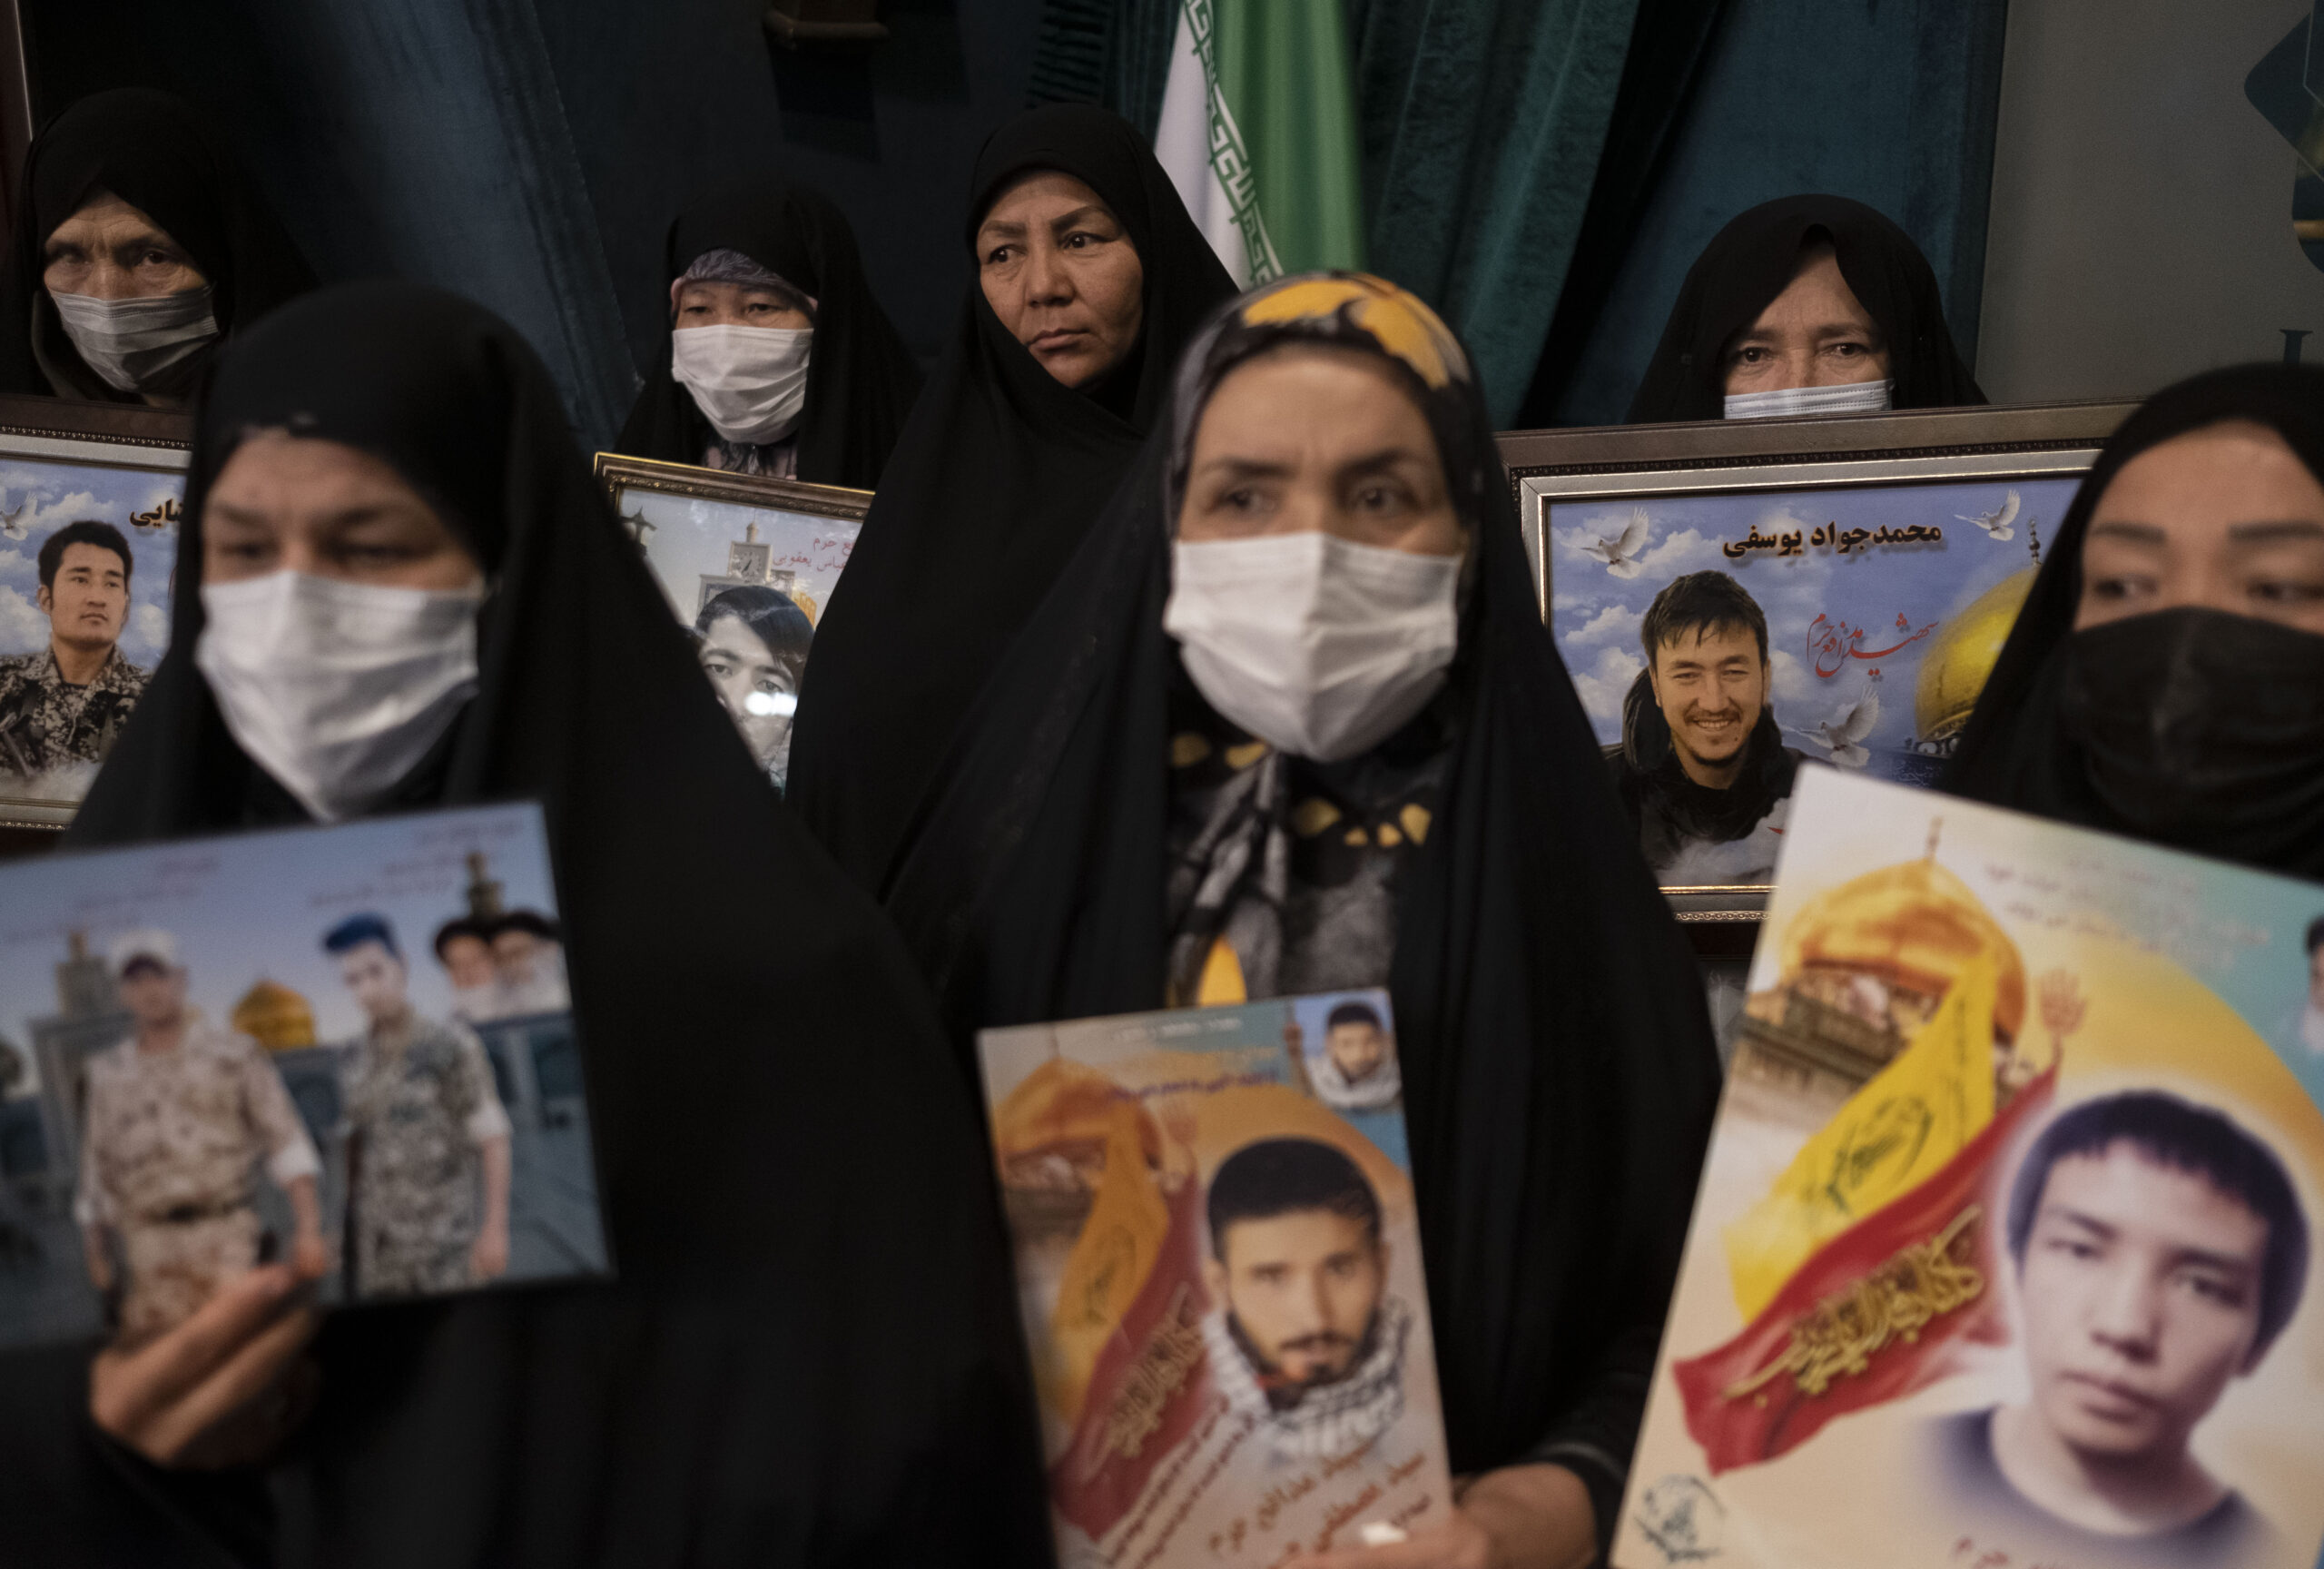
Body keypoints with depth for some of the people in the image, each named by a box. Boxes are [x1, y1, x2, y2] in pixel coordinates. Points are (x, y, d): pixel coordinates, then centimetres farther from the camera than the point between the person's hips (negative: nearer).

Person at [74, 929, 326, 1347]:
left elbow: (287, 1143, 1)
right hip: (150, 1254, 2)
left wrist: (307, 1226, -9)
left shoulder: (234, 1054, 6)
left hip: (226, 1237, -2)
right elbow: (97, 1169, 21)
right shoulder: (107, 1074, 14)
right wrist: (97, 1254, 18)